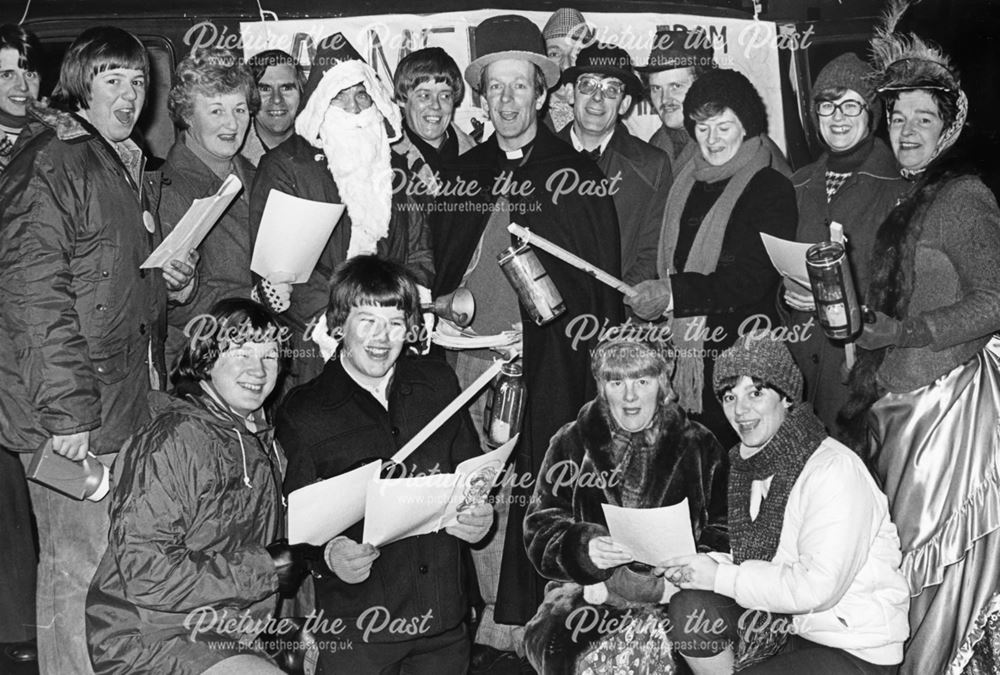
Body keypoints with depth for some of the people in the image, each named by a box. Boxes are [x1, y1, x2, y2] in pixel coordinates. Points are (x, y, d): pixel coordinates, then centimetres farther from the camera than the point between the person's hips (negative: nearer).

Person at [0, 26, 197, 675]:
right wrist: (66, 408, -22)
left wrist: (173, 281, 8)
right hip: (74, 410, -8)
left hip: (130, 400, 9)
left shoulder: (133, 168, 17)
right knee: (79, 568, -1)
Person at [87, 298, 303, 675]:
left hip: (228, 640, 8)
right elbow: (144, 573, -22)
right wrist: (264, 568, -18)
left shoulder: (264, 442, 13)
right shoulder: (171, 441, -15)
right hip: (148, 640, -8)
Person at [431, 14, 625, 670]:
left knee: (538, 493, -3)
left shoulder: (579, 172, 6)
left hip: (549, 356, -3)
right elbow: (441, 266, 19)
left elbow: (605, 274, 3)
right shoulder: (464, 172, 15)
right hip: (470, 350, 3)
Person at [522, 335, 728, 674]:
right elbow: (540, 530, 5)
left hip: (672, 591, 0)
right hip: (586, 589, 1)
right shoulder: (571, 443, 10)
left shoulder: (699, 446, 8)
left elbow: (722, 536, 2)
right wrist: (584, 549, -17)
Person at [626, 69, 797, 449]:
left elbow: (754, 280, -14)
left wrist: (675, 291, -22)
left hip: (742, 357, -5)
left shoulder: (771, 189, -4)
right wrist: (650, 297, 2)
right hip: (684, 355, 5)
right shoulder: (686, 185, 15)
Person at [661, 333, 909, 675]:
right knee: (689, 607, -13)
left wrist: (721, 576, -21)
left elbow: (818, 586, -27)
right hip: (791, 625, 8)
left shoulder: (835, 470, -21)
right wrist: (704, 565, -11)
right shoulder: (753, 463, 6)